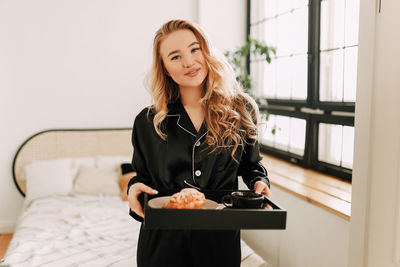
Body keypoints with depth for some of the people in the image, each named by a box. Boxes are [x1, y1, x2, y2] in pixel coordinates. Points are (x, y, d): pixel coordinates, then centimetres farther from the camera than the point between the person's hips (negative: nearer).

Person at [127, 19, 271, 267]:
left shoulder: (241, 111, -3)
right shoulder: (147, 122, -3)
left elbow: (251, 164, 10)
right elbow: (143, 176, 8)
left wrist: (259, 182, -10)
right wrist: (135, 188, -13)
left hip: (220, 243, 0)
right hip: (163, 242, 0)